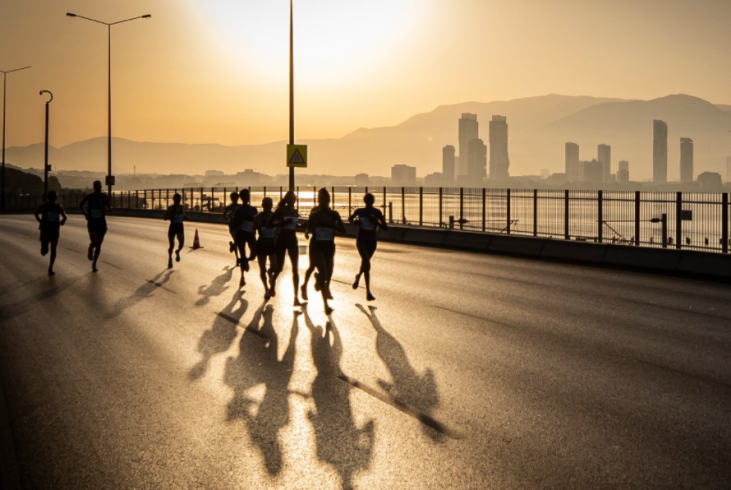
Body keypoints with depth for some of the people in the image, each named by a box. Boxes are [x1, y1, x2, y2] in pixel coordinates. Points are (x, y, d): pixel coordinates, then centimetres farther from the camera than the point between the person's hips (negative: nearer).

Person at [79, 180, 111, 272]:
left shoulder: (104, 197, 0)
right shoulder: (89, 196, -4)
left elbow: (108, 208, 11)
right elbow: (81, 204, 12)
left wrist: (105, 210, -13)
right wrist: (85, 214, 3)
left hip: (102, 223, 2)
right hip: (92, 223, -2)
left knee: (99, 244, 6)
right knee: (94, 242, -21)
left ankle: (94, 263, 20)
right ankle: (90, 251, 15)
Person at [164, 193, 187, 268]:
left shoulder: (182, 207, 5)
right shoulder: (171, 208, -9)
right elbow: (165, 218, -15)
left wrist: (185, 217, -2)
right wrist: (173, 215, -27)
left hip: (180, 227, 3)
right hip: (172, 227, -3)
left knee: (181, 243, -14)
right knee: (171, 245, 2)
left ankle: (178, 252, 21)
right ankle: (170, 259, 27)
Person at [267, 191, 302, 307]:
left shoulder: (295, 212, 7)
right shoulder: (281, 211, -6)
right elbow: (269, 224, -12)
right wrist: (282, 223, -23)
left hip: (292, 241, 4)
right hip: (281, 240, -3)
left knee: (295, 269, -4)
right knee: (279, 267, 5)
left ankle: (296, 298, -4)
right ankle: (273, 282, 40)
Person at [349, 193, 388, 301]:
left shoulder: (377, 212, -5)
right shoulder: (360, 211, -2)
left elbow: (386, 228, -7)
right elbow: (350, 219, 19)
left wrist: (376, 222, -23)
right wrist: (356, 222, -3)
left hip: (372, 241, 2)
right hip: (361, 240, -2)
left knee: (365, 262, 18)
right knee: (366, 263, -20)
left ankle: (358, 276, 54)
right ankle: (368, 291, -21)